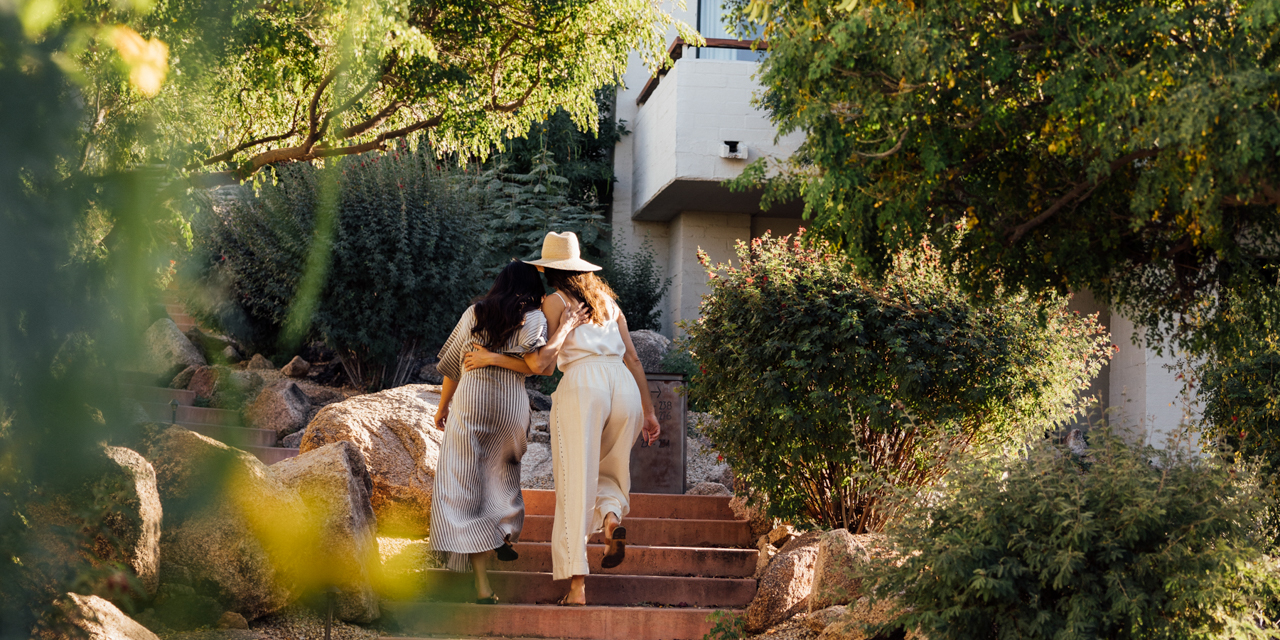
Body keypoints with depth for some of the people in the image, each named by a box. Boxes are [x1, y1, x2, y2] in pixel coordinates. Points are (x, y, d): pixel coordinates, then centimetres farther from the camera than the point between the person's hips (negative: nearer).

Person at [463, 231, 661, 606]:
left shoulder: (555, 301, 10)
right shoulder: (607, 299, 25)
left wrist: (493, 358, 11)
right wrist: (648, 412, 22)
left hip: (581, 383, -5)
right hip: (624, 387, 5)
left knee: (575, 482, -3)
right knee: (608, 470, 24)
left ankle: (576, 585, -9)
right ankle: (611, 516, -11)